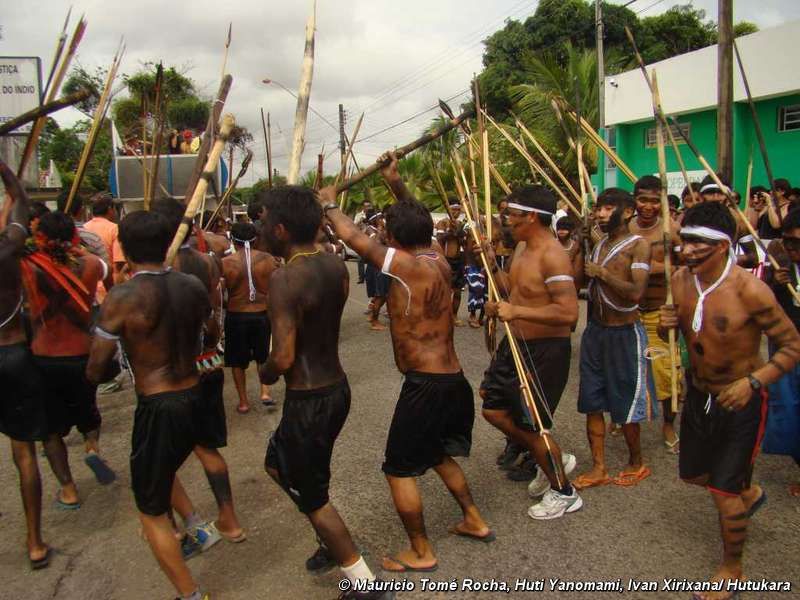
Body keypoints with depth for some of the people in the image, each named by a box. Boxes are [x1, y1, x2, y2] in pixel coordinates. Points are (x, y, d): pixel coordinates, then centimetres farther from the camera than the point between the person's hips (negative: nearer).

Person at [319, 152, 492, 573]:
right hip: (454, 379, 9)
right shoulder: (439, 261, 4)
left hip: (424, 384, -9)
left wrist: (329, 205, 7)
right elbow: (418, 221, 23)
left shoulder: (406, 265, -18)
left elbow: (352, 235, -10)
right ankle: (474, 521, 40)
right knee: (438, 454, 29)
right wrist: (395, 183, 24)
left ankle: (420, 554, 19)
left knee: (400, 468, 7)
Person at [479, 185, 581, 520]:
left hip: (545, 352, -10)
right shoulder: (523, 248, 7)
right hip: (517, 344, 10)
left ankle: (564, 494, 26)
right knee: (493, 409, 16)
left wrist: (516, 311, -30)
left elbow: (568, 313, -30)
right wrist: (492, 265, 4)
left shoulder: (551, 255, -23)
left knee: (531, 424, 2)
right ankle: (551, 460, 35)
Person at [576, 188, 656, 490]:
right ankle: (599, 467, 20)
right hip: (595, 329, 7)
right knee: (592, 402, 9)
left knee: (625, 404, 7)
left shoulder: (638, 244, -11)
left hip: (624, 333, -7)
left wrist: (602, 272, -20)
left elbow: (636, 292, -23)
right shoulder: (600, 244, 11)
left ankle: (637, 463, 29)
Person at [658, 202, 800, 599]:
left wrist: (753, 382, -30)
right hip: (698, 394, 6)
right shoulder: (680, 280, -8)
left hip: (740, 401, -6)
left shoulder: (749, 289, -26)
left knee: (724, 491, 1)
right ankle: (750, 493, 55)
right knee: (693, 473, 22)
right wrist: (666, 325, -16)